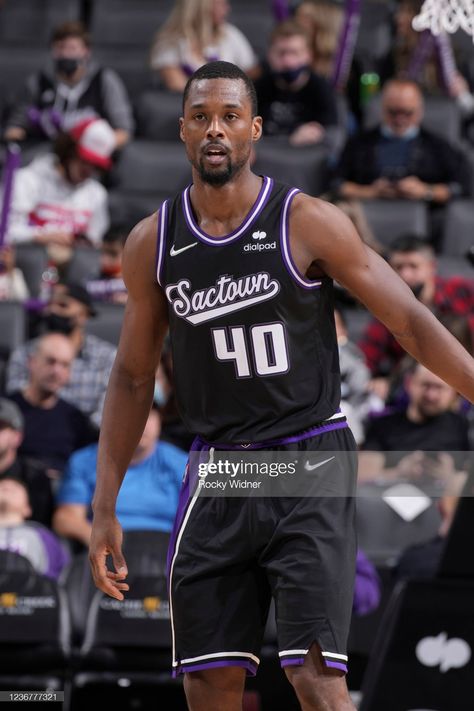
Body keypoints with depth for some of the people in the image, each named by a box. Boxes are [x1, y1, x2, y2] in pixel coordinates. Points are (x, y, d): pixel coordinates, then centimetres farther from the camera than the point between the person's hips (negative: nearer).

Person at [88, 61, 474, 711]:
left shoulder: (308, 223, -7)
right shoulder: (152, 243, 4)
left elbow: (412, 323, -4)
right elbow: (133, 376, 13)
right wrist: (105, 508, 11)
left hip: (310, 465, -4)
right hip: (217, 473, 4)